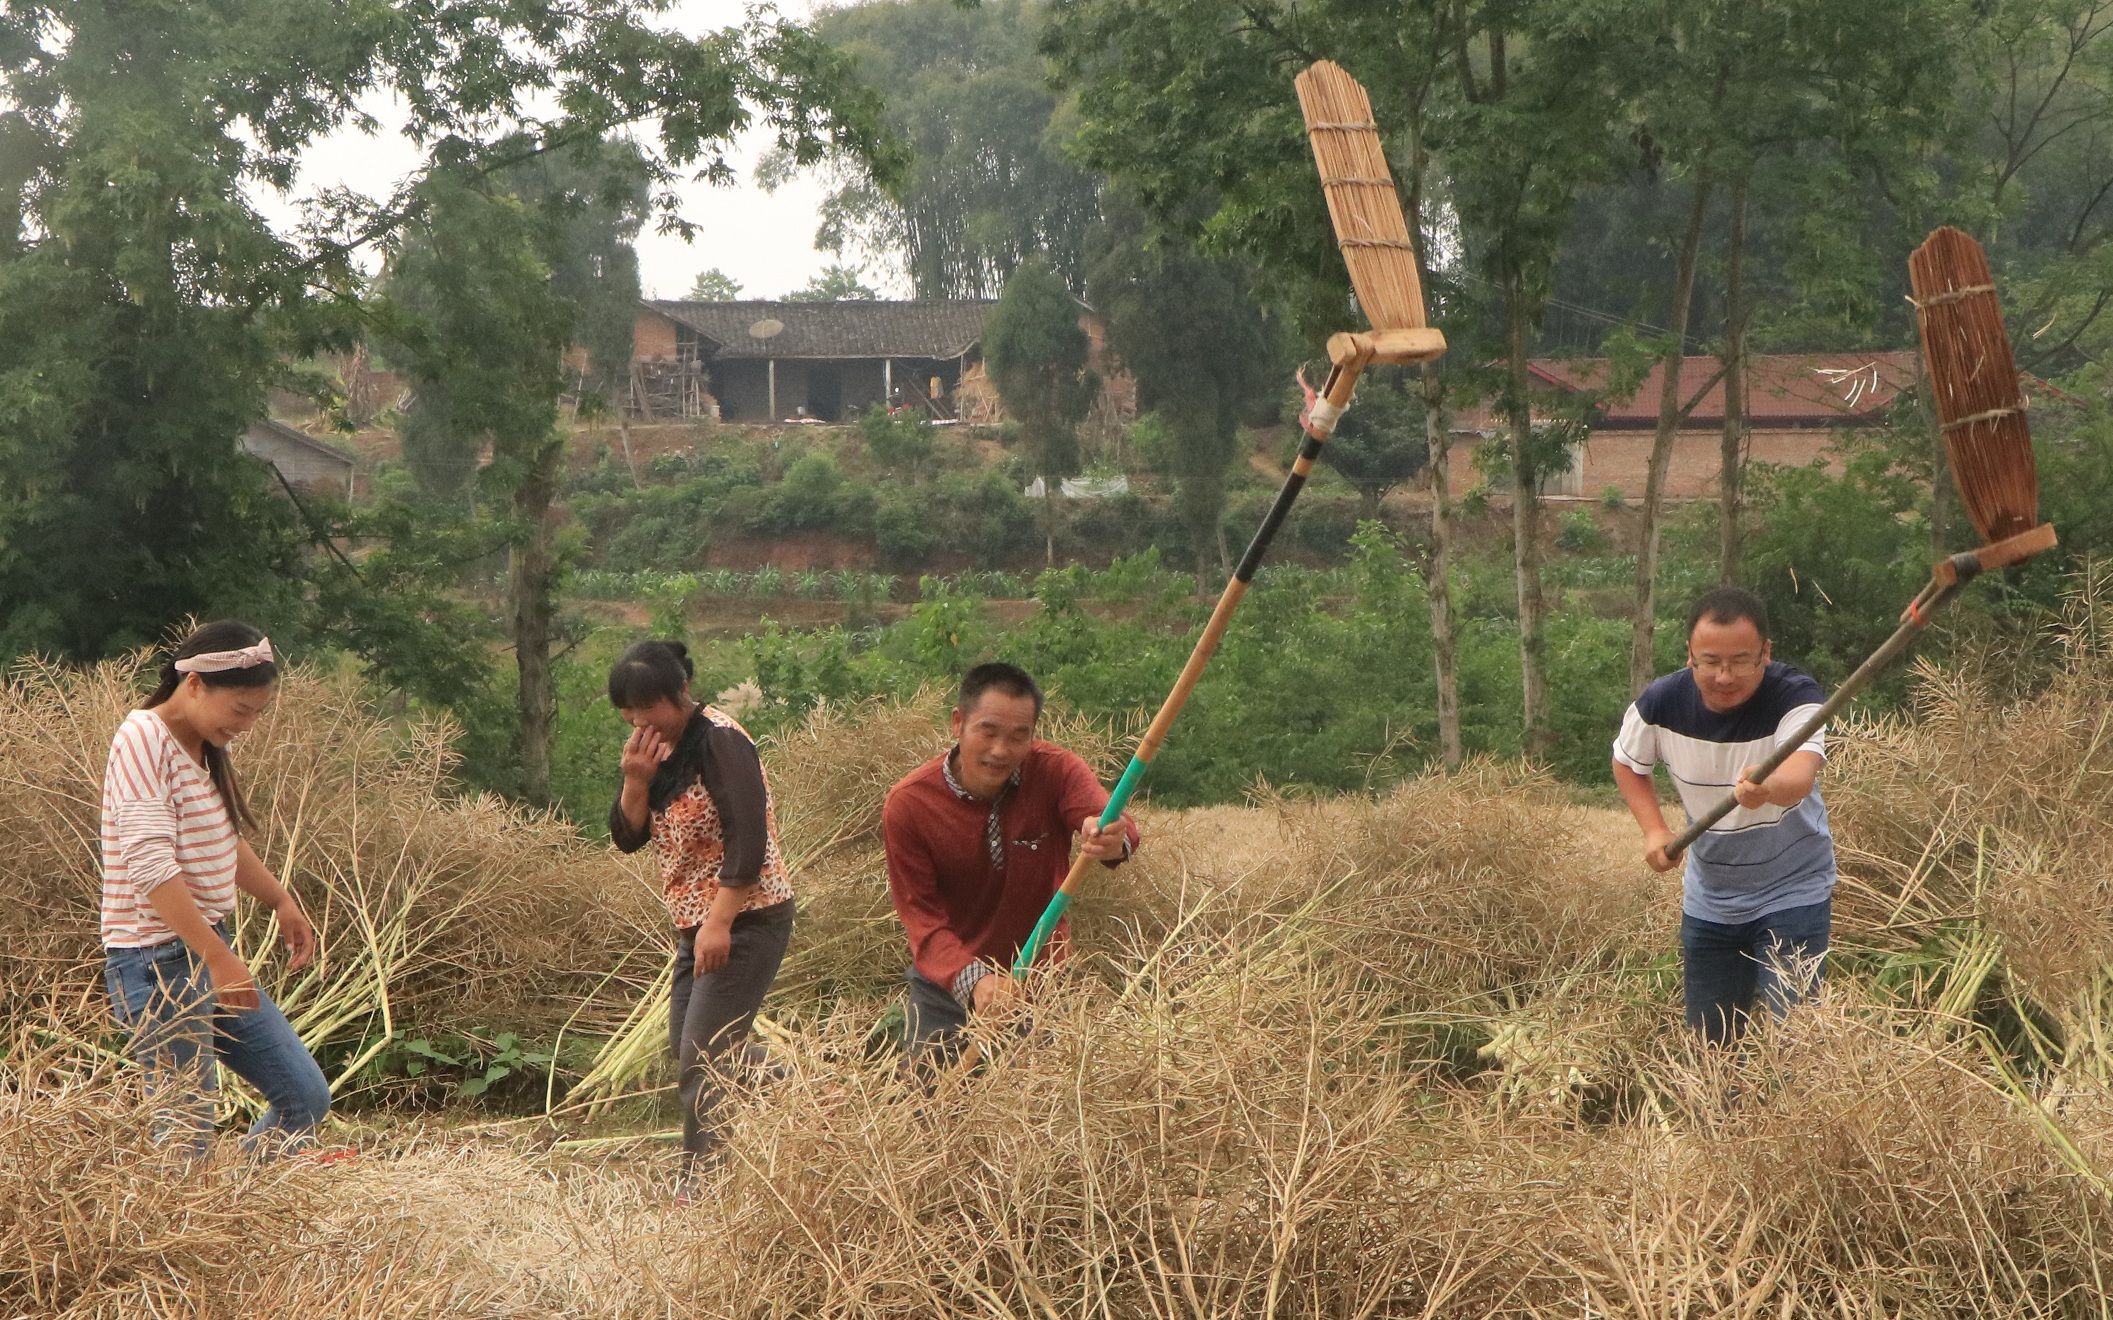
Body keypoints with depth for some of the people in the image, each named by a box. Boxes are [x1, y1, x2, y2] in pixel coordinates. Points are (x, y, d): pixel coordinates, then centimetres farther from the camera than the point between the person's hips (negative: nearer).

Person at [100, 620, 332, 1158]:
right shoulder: (144, 741, -16)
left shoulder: (203, 746, 12)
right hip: (159, 961, -9)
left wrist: (281, 901, 23)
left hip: (211, 953, 9)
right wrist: (219, 957, -29)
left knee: (305, 1098, 9)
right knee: (187, 1136, -8)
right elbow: (150, 865, -25)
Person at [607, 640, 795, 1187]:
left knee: (703, 1055, -9)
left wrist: (719, 923, -25)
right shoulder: (656, 749, 7)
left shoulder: (719, 741, -18)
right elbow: (628, 837, 5)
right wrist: (636, 781, -13)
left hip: (745, 919, -10)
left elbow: (748, 839, -23)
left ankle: (701, 1179, -1)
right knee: (686, 1046, 14)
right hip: (694, 922, 10)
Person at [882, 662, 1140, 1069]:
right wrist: (971, 979, -38)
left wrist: (1113, 839, -62)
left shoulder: (1055, 771, -15)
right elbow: (920, 914, -20)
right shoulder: (907, 804, -16)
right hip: (946, 986, 0)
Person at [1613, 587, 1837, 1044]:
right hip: (1707, 898, 4)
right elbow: (1627, 764, 6)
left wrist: (1768, 789, -69)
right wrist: (1654, 830, -10)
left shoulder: (1796, 697, -26)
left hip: (1793, 890, -4)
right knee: (1710, 1042, 12)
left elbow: (1801, 776, -46)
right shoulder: (1661, 703, -15)